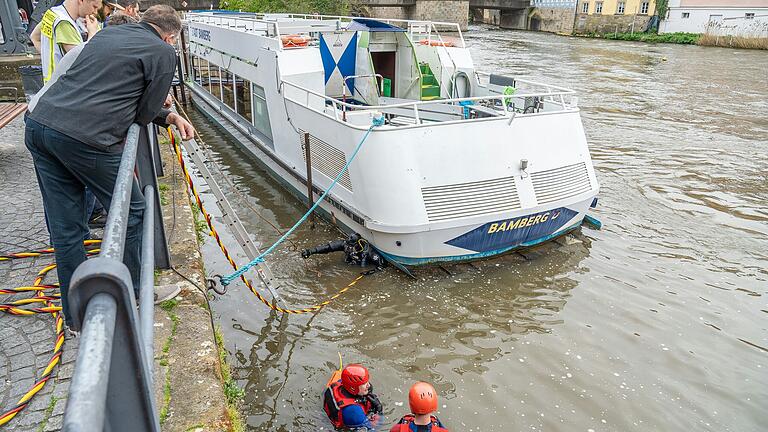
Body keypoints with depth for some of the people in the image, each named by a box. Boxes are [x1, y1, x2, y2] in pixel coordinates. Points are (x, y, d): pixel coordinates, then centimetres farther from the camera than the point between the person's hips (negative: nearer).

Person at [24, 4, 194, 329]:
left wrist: (171, 116, 26)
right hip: (85, 138, -8)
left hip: (39, 123, 8)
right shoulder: (163, 52, 2)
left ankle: (76, 315, 28)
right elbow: (145, 114, 1)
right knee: (131, 212, 12)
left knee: (65, 228, 14)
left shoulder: (108, 33, 24)